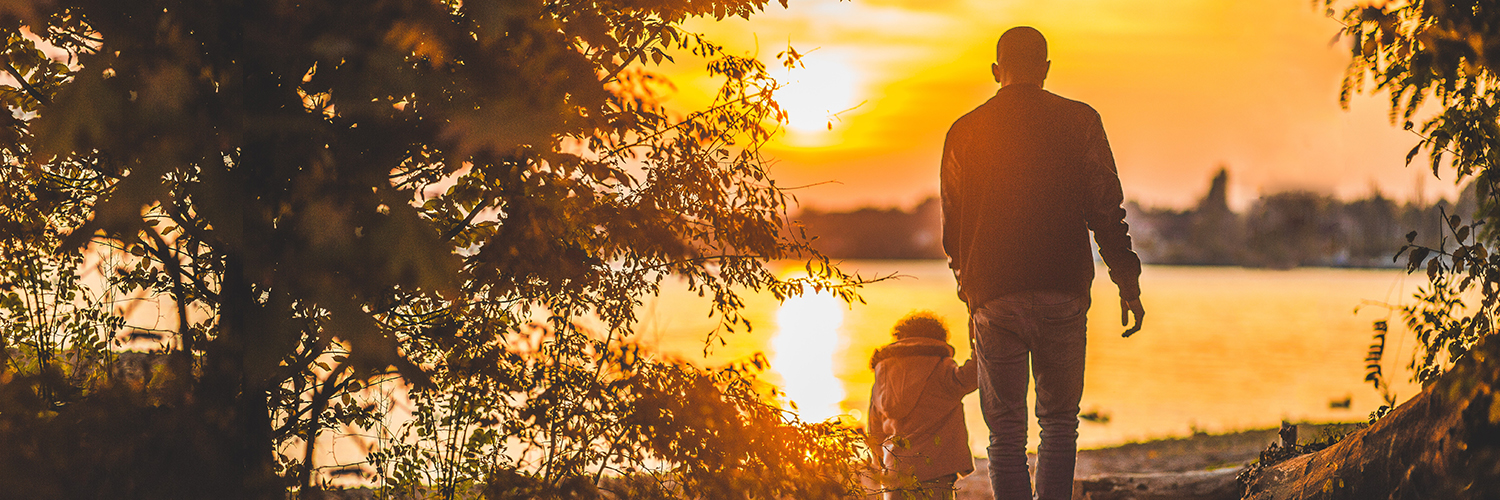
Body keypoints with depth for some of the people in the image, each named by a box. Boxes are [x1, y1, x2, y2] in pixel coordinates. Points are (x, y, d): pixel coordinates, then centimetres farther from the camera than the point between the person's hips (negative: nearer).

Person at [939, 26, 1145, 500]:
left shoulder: (965, 132, 6)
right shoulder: (1080, 122, 2)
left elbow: (952, 225, 12)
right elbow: (1106, 211, -1)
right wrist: (1128, 284, 4)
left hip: (994, 296, 1)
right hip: (1064, 292, 0)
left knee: (1006, 430, 7)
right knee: (1059, 420, 13)